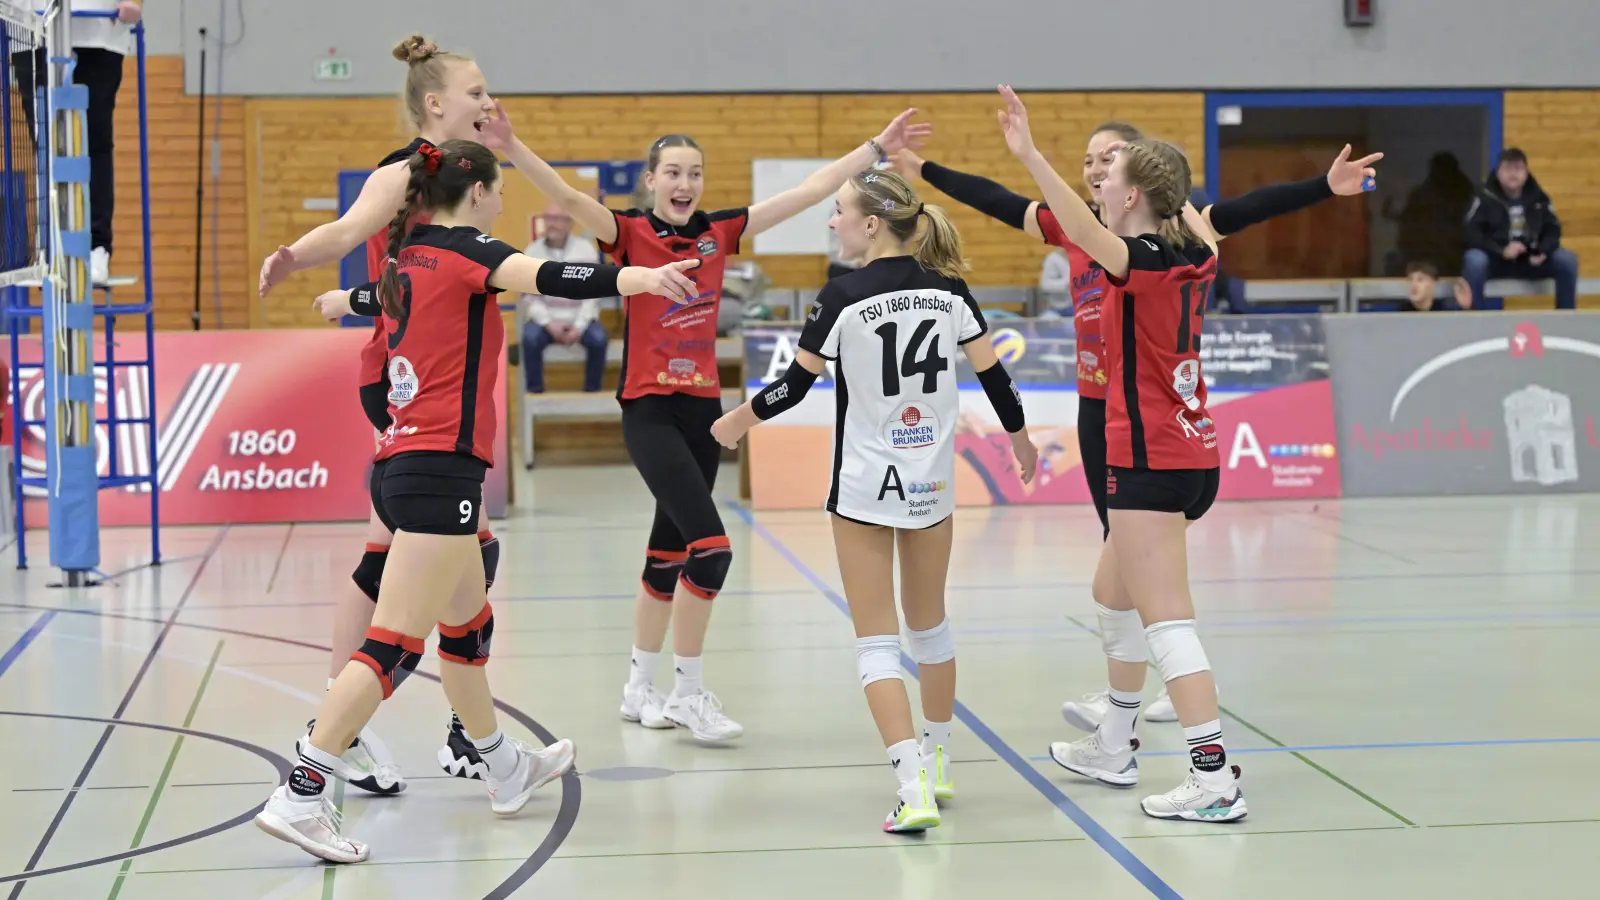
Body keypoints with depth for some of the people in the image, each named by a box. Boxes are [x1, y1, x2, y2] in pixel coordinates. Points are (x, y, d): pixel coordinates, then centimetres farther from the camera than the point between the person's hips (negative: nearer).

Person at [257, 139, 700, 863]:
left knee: (470, 626, 22)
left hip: (405, 465, 10)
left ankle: (506, 771, 36)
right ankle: (299, 796, -16)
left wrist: (344, 300, 64)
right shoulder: (464, 248, -8)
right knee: (395, 645, -12)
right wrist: (633, 277, -44)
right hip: (440, 470, -10)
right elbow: (542, 278, -29)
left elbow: (379, 294, 40)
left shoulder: (409, 258, 15)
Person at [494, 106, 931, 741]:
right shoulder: (630, 232, -6)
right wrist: (508, 146, -37)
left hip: (703, 409, 6)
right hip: (650, 410, -6)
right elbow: (566, 196, -22)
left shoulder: (719, 232, 7)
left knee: (670, 554, 13)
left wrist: (876, 148, 13)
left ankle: (640, 688, 27)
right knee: (711, 546, -16)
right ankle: (690, 693, -3)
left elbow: (809, 191, 11)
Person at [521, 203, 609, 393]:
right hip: (546, 318, 0)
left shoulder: (586, 250, -1)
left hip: (580, 317, 0)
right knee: (530, 339, -30)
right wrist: (549, 324, -16)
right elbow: (530, 296, -2)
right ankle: (535, 393, -18)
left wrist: (579, 326, -16)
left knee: (599, 339, -29)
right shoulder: (532, 253, 1)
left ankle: (592, 392, -11)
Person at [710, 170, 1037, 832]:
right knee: (930, 626, 21)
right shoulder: (947, 288, -1)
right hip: (932, 484, 5)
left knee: (878, 641, 0)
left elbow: (796, 383, -9)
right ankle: (937, 764, 34)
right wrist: (1019, 437, 22)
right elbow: (991, 371, 5)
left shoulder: (845, 295, -13)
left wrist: (739, 419, 9)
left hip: (865, 487, -4)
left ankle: (915, 790, -12)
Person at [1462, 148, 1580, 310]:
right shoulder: (1485, 197, -6)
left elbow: (1553, 229, 8)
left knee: (1567, 260, -18)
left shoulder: (1538, 197, 5)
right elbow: (1471, 233, -13)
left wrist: (1543, 252, -15)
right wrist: (1502, 251, -25)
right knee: (1474, 261, -37)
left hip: (1531, 260, 4)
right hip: (1495, 260, -3)